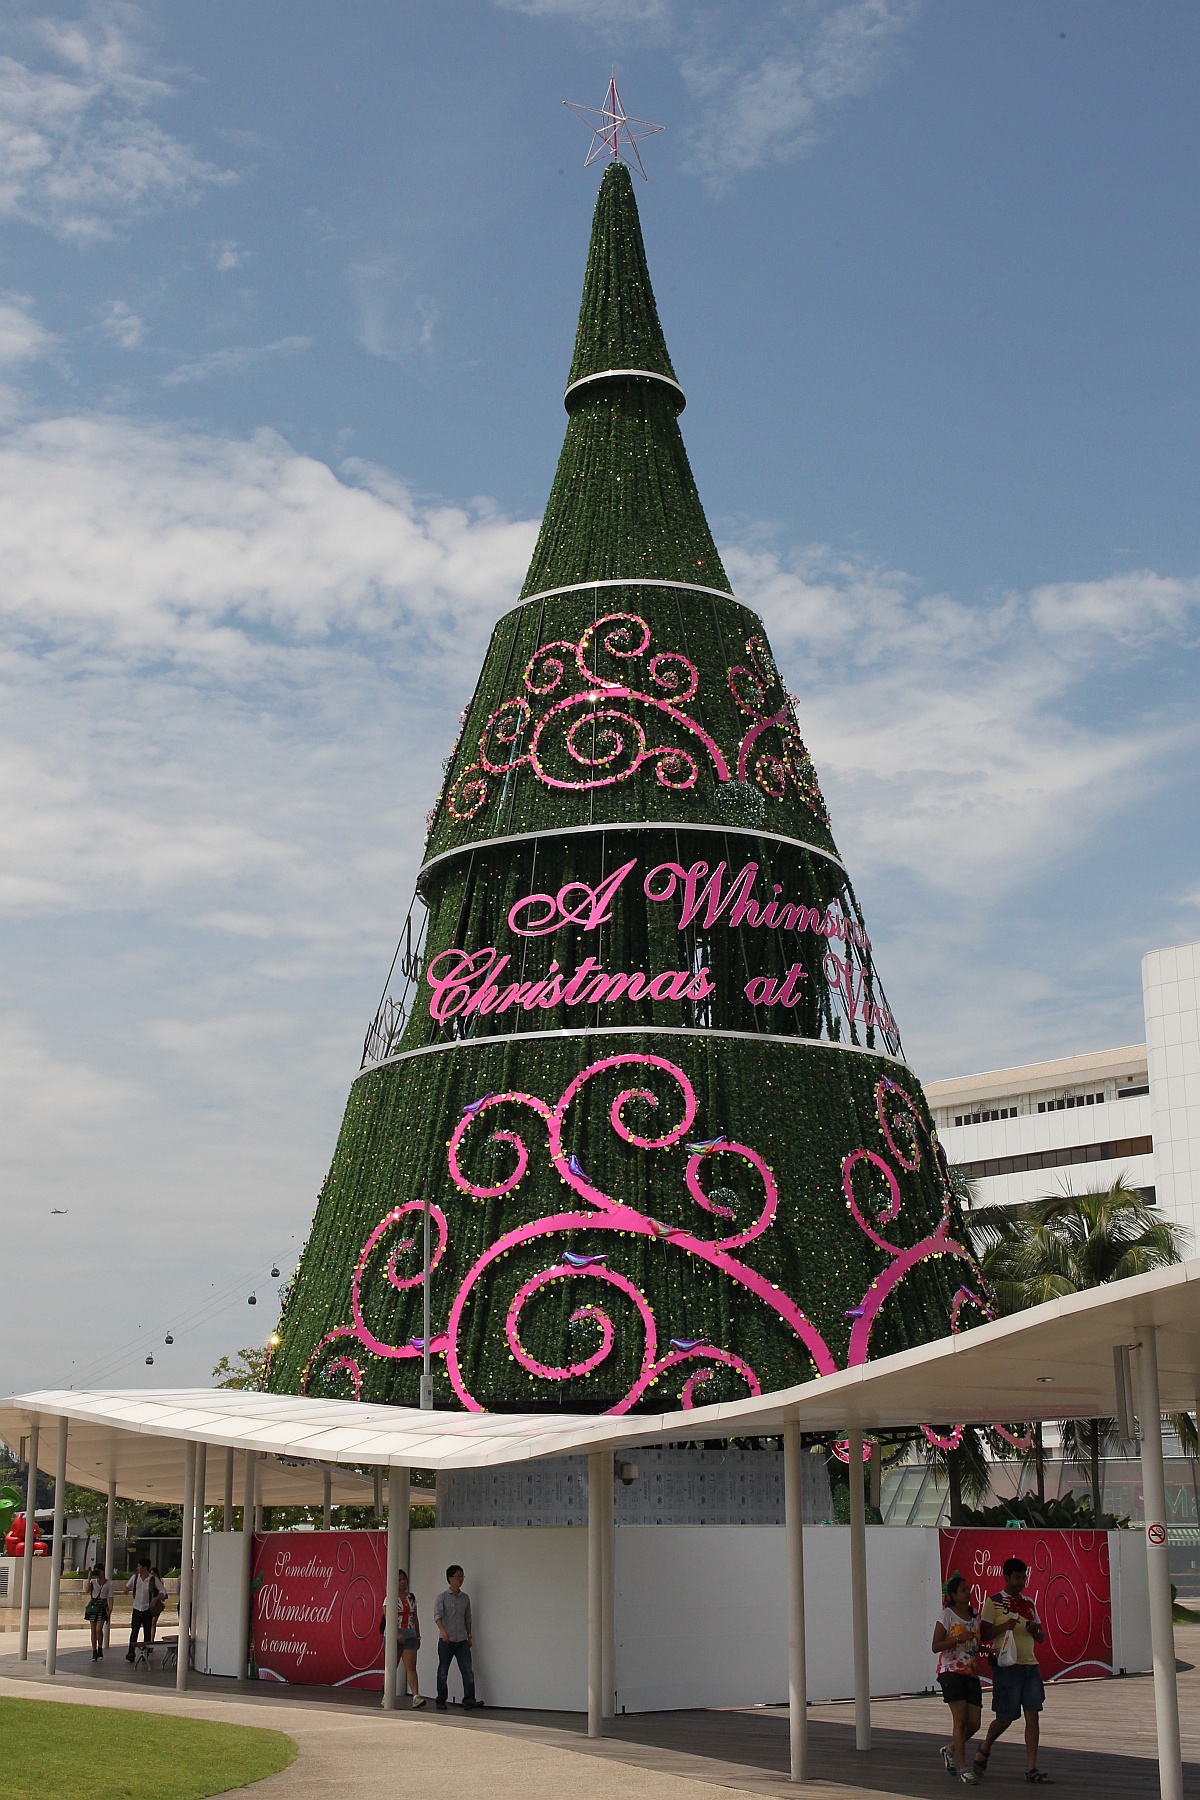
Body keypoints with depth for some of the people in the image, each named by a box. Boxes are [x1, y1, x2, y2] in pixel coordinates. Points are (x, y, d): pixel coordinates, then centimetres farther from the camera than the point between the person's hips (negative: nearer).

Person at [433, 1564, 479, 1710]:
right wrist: (443, 1631, -33)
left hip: (462, 1641, 4)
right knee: (443, 1672, 4)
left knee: (468, 1670, -9)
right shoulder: (442, 1597, -4)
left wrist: (470, 1635, 15)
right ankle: (441, 1701, 14)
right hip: (446, 1641, -4)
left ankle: (469, 1699, -12)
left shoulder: (465, 1598, 12)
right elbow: (437, 1615, -18)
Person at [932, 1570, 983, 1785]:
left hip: (972, 1674, 6)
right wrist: (957, 1639, -21)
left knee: (974, 1723, 1)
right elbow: (935, 1646, -8)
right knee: (960, 1720, -11)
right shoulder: (947, 1616, -5)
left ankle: (950, 1750, 27)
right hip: (951, 1673, -6)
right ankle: (963, 1768, -5)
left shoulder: (974, 1615, 14)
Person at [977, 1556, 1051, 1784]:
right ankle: (984, 1749, 28)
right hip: (1007, 1666, -5)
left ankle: (1031, 1769, -1)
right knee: (1005, 1717, 0)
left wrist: (1036, 1630, -3)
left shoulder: (1029, 1603, 15)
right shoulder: (993, 1602, -3)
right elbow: (984, 1635, -6)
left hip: (1030, 1665, 5)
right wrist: (1005, 1626, -21)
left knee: (1033, 1716, -3)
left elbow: (1041, 1638, 20)